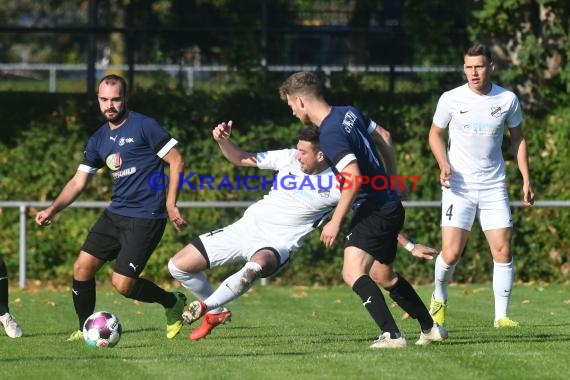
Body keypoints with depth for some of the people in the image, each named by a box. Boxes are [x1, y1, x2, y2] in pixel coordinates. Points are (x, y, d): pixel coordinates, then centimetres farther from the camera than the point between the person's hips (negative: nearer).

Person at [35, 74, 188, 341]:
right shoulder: (99, 139, 12)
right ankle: (84, 330, 14)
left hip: (146, 218, -7)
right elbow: (78, 181, 14)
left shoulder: (144, 127, -9)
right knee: (82, 268, -3)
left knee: (122, 284, -12)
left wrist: (170, 204, -15)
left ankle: (173, 303, 14)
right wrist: (52, 210, 0)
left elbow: (177, 161, -8)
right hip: (115, 215, 7)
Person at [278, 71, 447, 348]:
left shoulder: (330, 134, -22)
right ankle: (430, 328, 36)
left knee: (353, 273, -22)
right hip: (390, 204, 10)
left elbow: (354, 177, -29)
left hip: (374, 211, -10)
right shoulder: (349, 113, 6)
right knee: (385, 275, 25)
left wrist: (335, 222, -23)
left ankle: (391, 335, -30)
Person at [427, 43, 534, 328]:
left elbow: (518, 138, 13)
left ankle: (501, 315, 5)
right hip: (458, 187, -2)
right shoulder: (451, 99, -5)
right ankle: (439, 296, 19)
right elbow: (435, 134, 9)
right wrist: (444, 165, -9)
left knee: (503, 251, -5)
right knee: (451, 253, -11)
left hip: (494, 187, 2)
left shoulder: (508, 100, -1)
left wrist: (526, 179, 7)